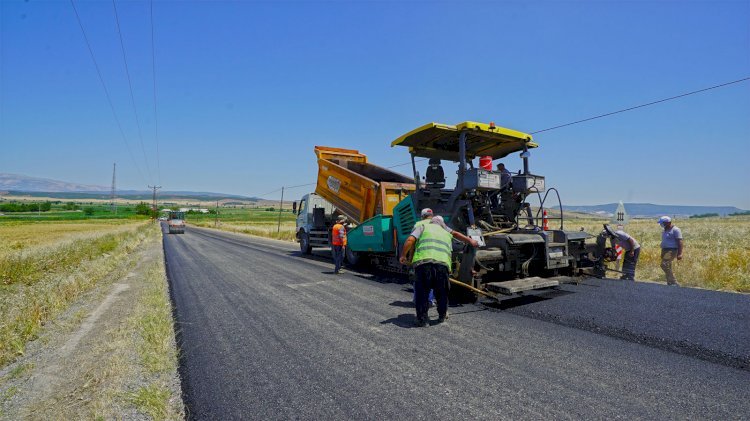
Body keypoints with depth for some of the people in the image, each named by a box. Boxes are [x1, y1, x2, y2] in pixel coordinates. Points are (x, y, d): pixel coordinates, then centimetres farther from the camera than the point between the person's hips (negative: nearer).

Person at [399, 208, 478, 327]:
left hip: (423, 262, -3)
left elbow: (410, 240, 3)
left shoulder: (421, 225, 18)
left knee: (422, 291, 10)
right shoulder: (446, 232, 34)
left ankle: (422, 319, 11)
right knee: (441, 291, 21)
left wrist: (403, 256, 13)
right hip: (443, 263, 4)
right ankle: (442, 316, 35)